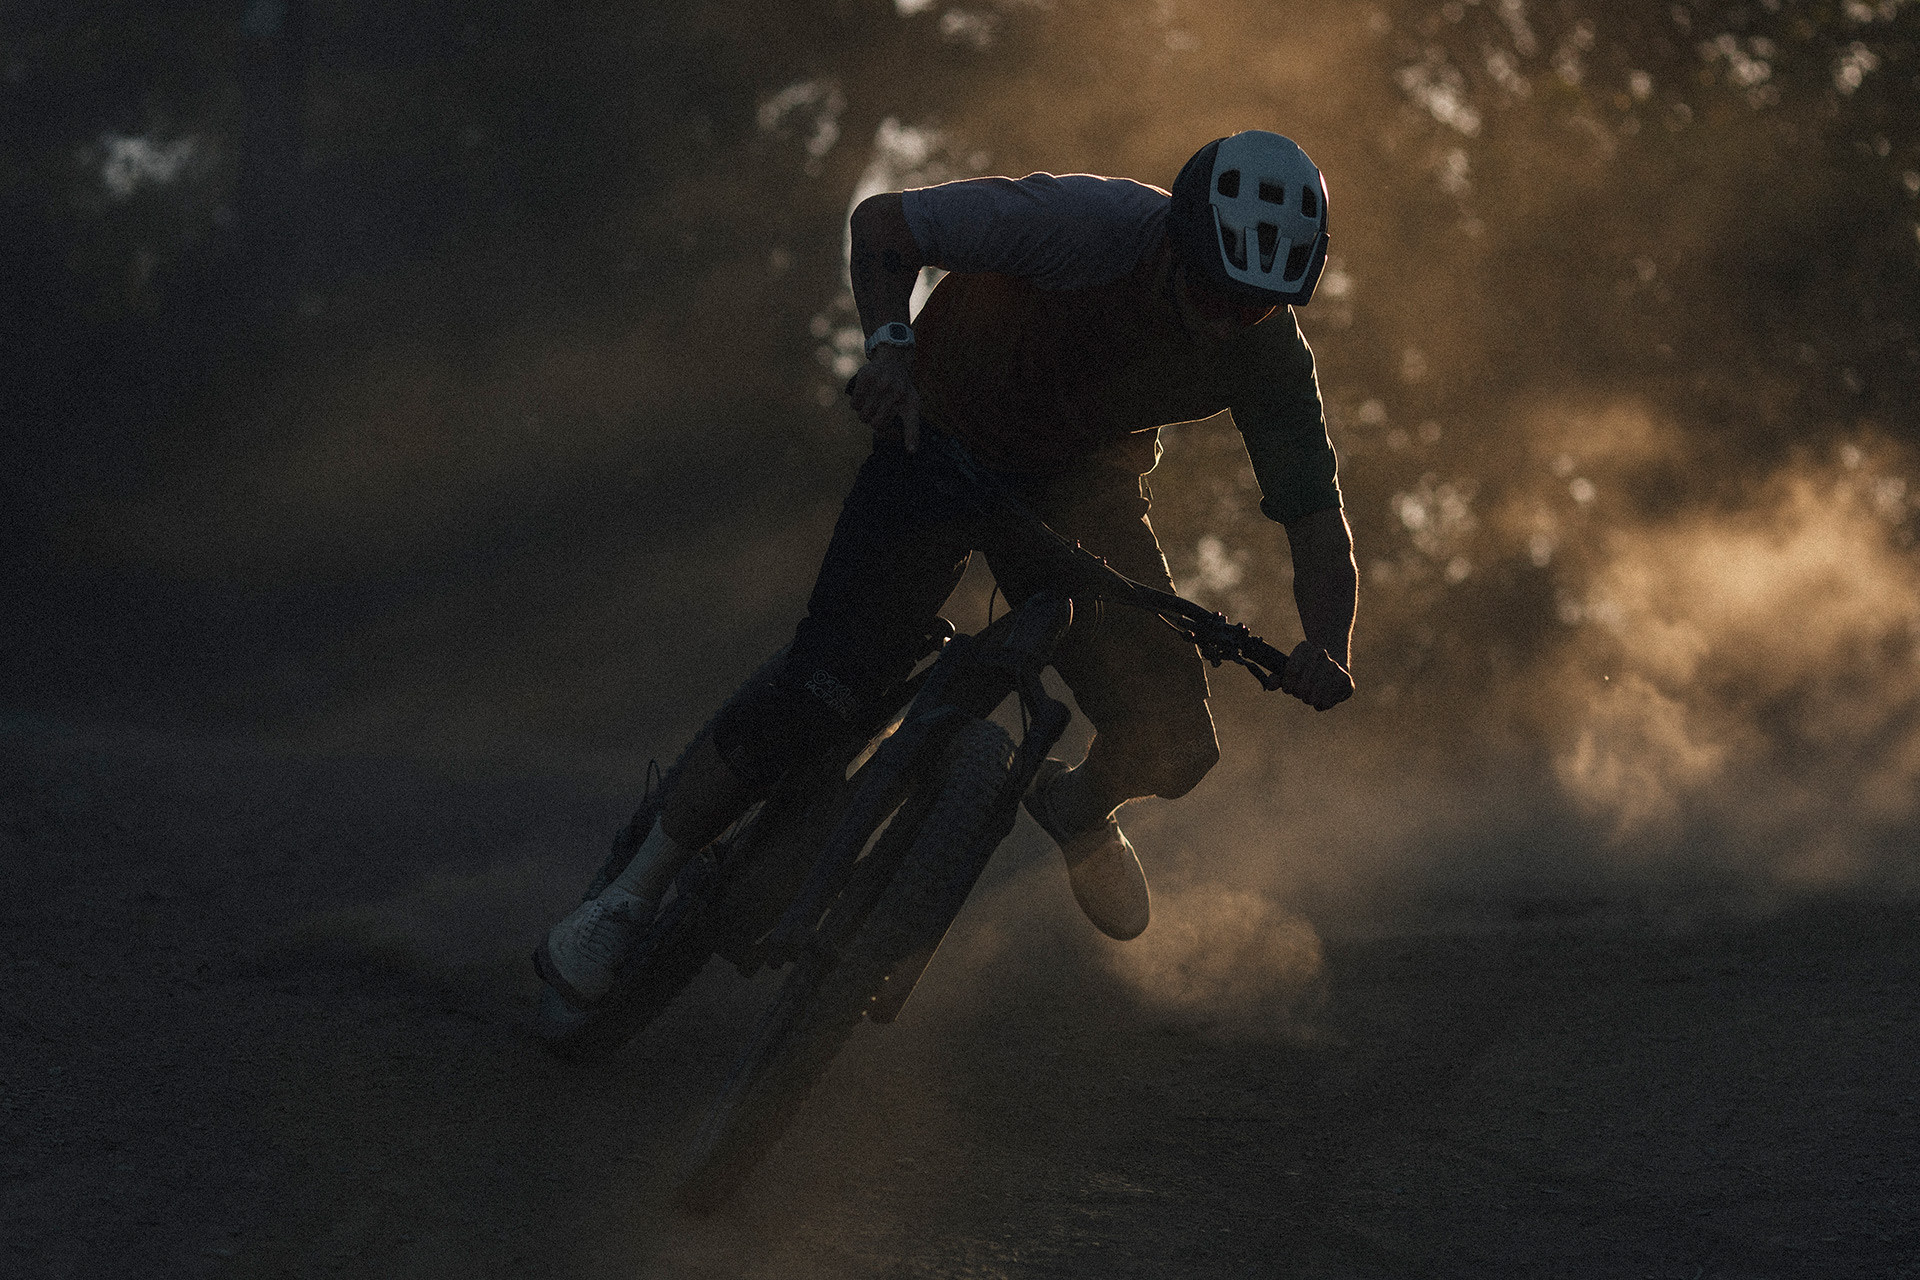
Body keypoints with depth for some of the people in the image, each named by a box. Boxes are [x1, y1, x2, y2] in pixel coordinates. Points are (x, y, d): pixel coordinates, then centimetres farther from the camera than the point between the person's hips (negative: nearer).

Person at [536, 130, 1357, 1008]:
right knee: (827, 683, -19)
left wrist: (1326, 654, -34)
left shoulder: (1269, 353, -20)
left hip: (1081, 481, 4)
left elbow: (1316, 517, -16)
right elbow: (884, 221, -24)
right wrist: (891, 343, -40)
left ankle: (1080, 809, 32)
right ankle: (633, 893, -7)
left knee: (1170, 745, -7)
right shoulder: (1089, 226, -32)